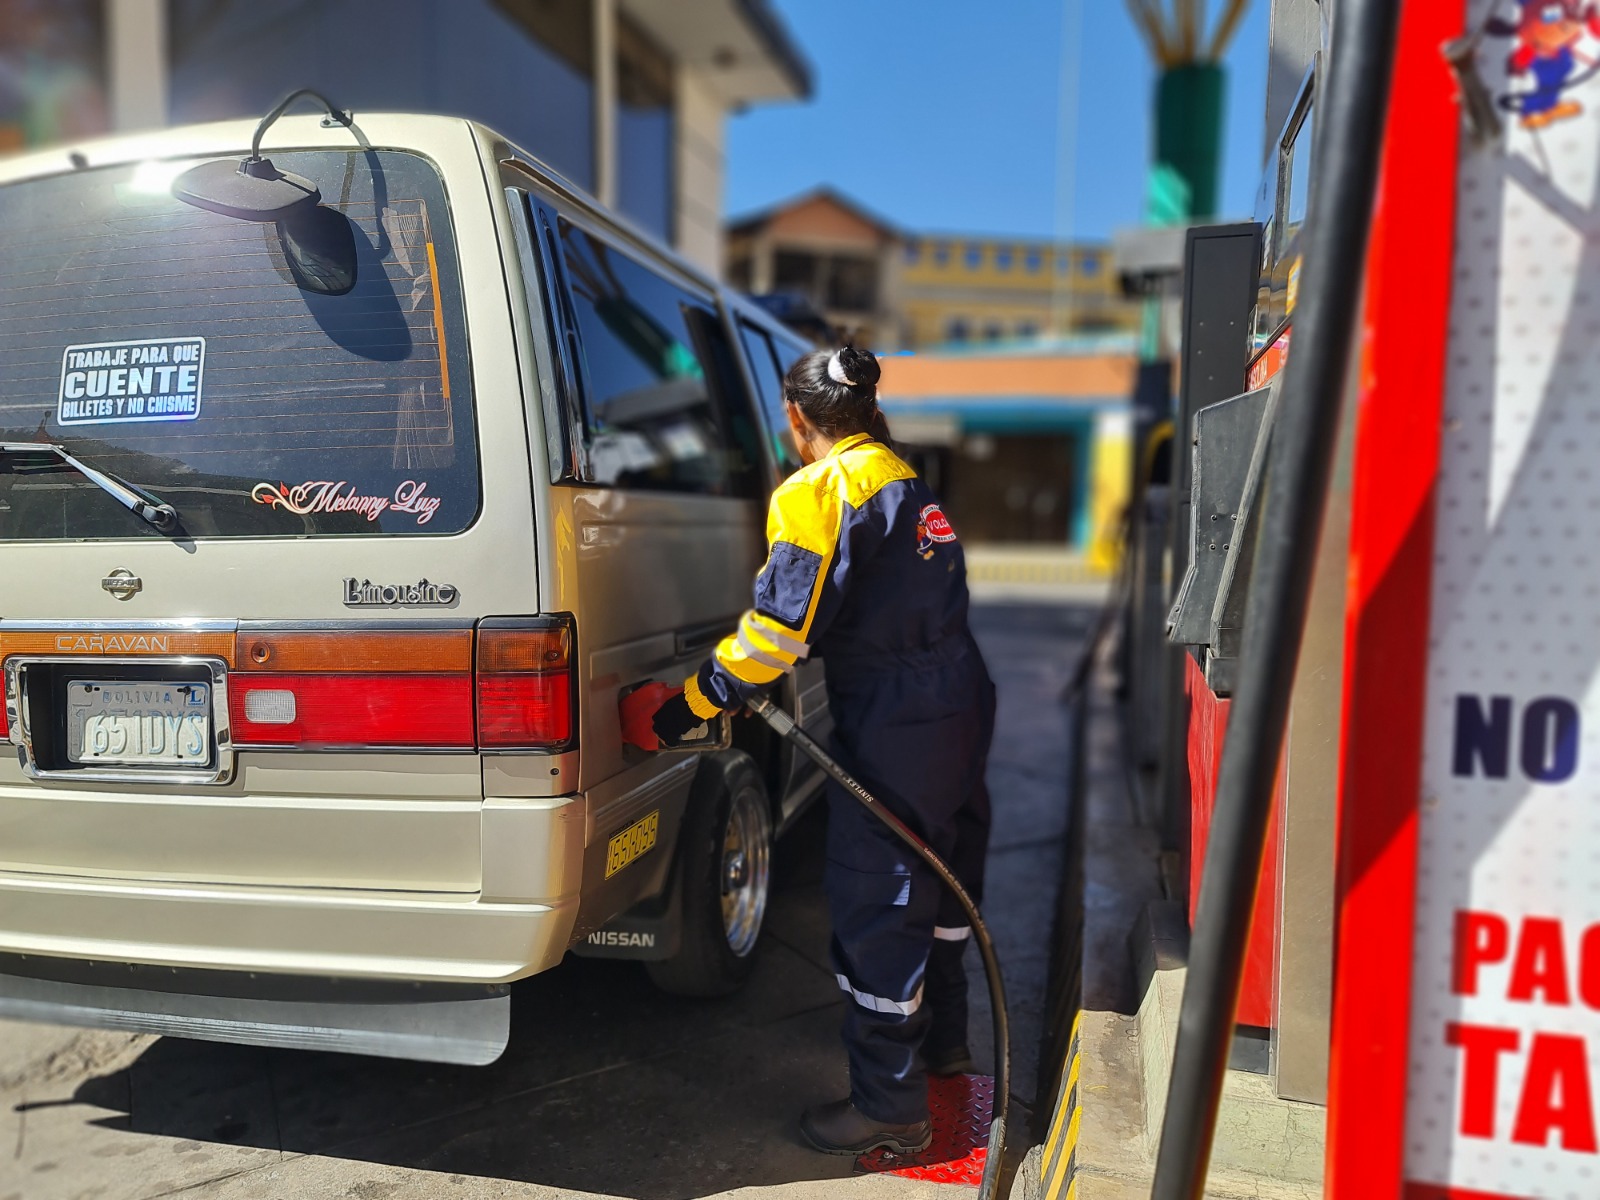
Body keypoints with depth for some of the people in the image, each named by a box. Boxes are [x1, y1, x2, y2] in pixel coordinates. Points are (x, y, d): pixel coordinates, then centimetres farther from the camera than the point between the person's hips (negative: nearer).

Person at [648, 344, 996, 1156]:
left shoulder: (819, 490, -12)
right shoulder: (904, 480, 16)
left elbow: (780, 626, -17)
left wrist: (695, 700, -8)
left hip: (895, 729, -10)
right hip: (959, 705, 10)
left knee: (875, 903, 2)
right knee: (936, 874, 24)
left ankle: (889, 1107, 15)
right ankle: (942, 1039, 43)